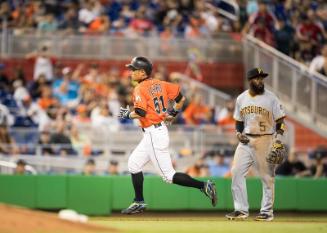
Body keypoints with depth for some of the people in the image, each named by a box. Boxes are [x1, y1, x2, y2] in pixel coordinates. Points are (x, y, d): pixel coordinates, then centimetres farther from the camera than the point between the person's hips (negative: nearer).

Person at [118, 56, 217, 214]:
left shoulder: (139, 89, -14)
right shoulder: (159, 84, 9)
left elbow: (141, 113, -24)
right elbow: (180, 98, 12)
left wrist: (127, 114, -6)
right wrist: (172, 113, 24)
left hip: (154, 135, -10)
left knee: (168, 175, -6)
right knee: (134, 164, 18)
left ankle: (203, 186, -11)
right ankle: (139, 203, 21)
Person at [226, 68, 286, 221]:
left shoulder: (270, 98, -5)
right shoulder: (241, 99, 7)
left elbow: (280, 120, -3)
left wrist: (278, 138, -15)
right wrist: (239, 133, -1)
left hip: (265, 141, -4)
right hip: (246, 140, 4)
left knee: (267, 177, 0)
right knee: (237, 172, -3)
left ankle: (267, 211, 9)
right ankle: (241, 210, 5)